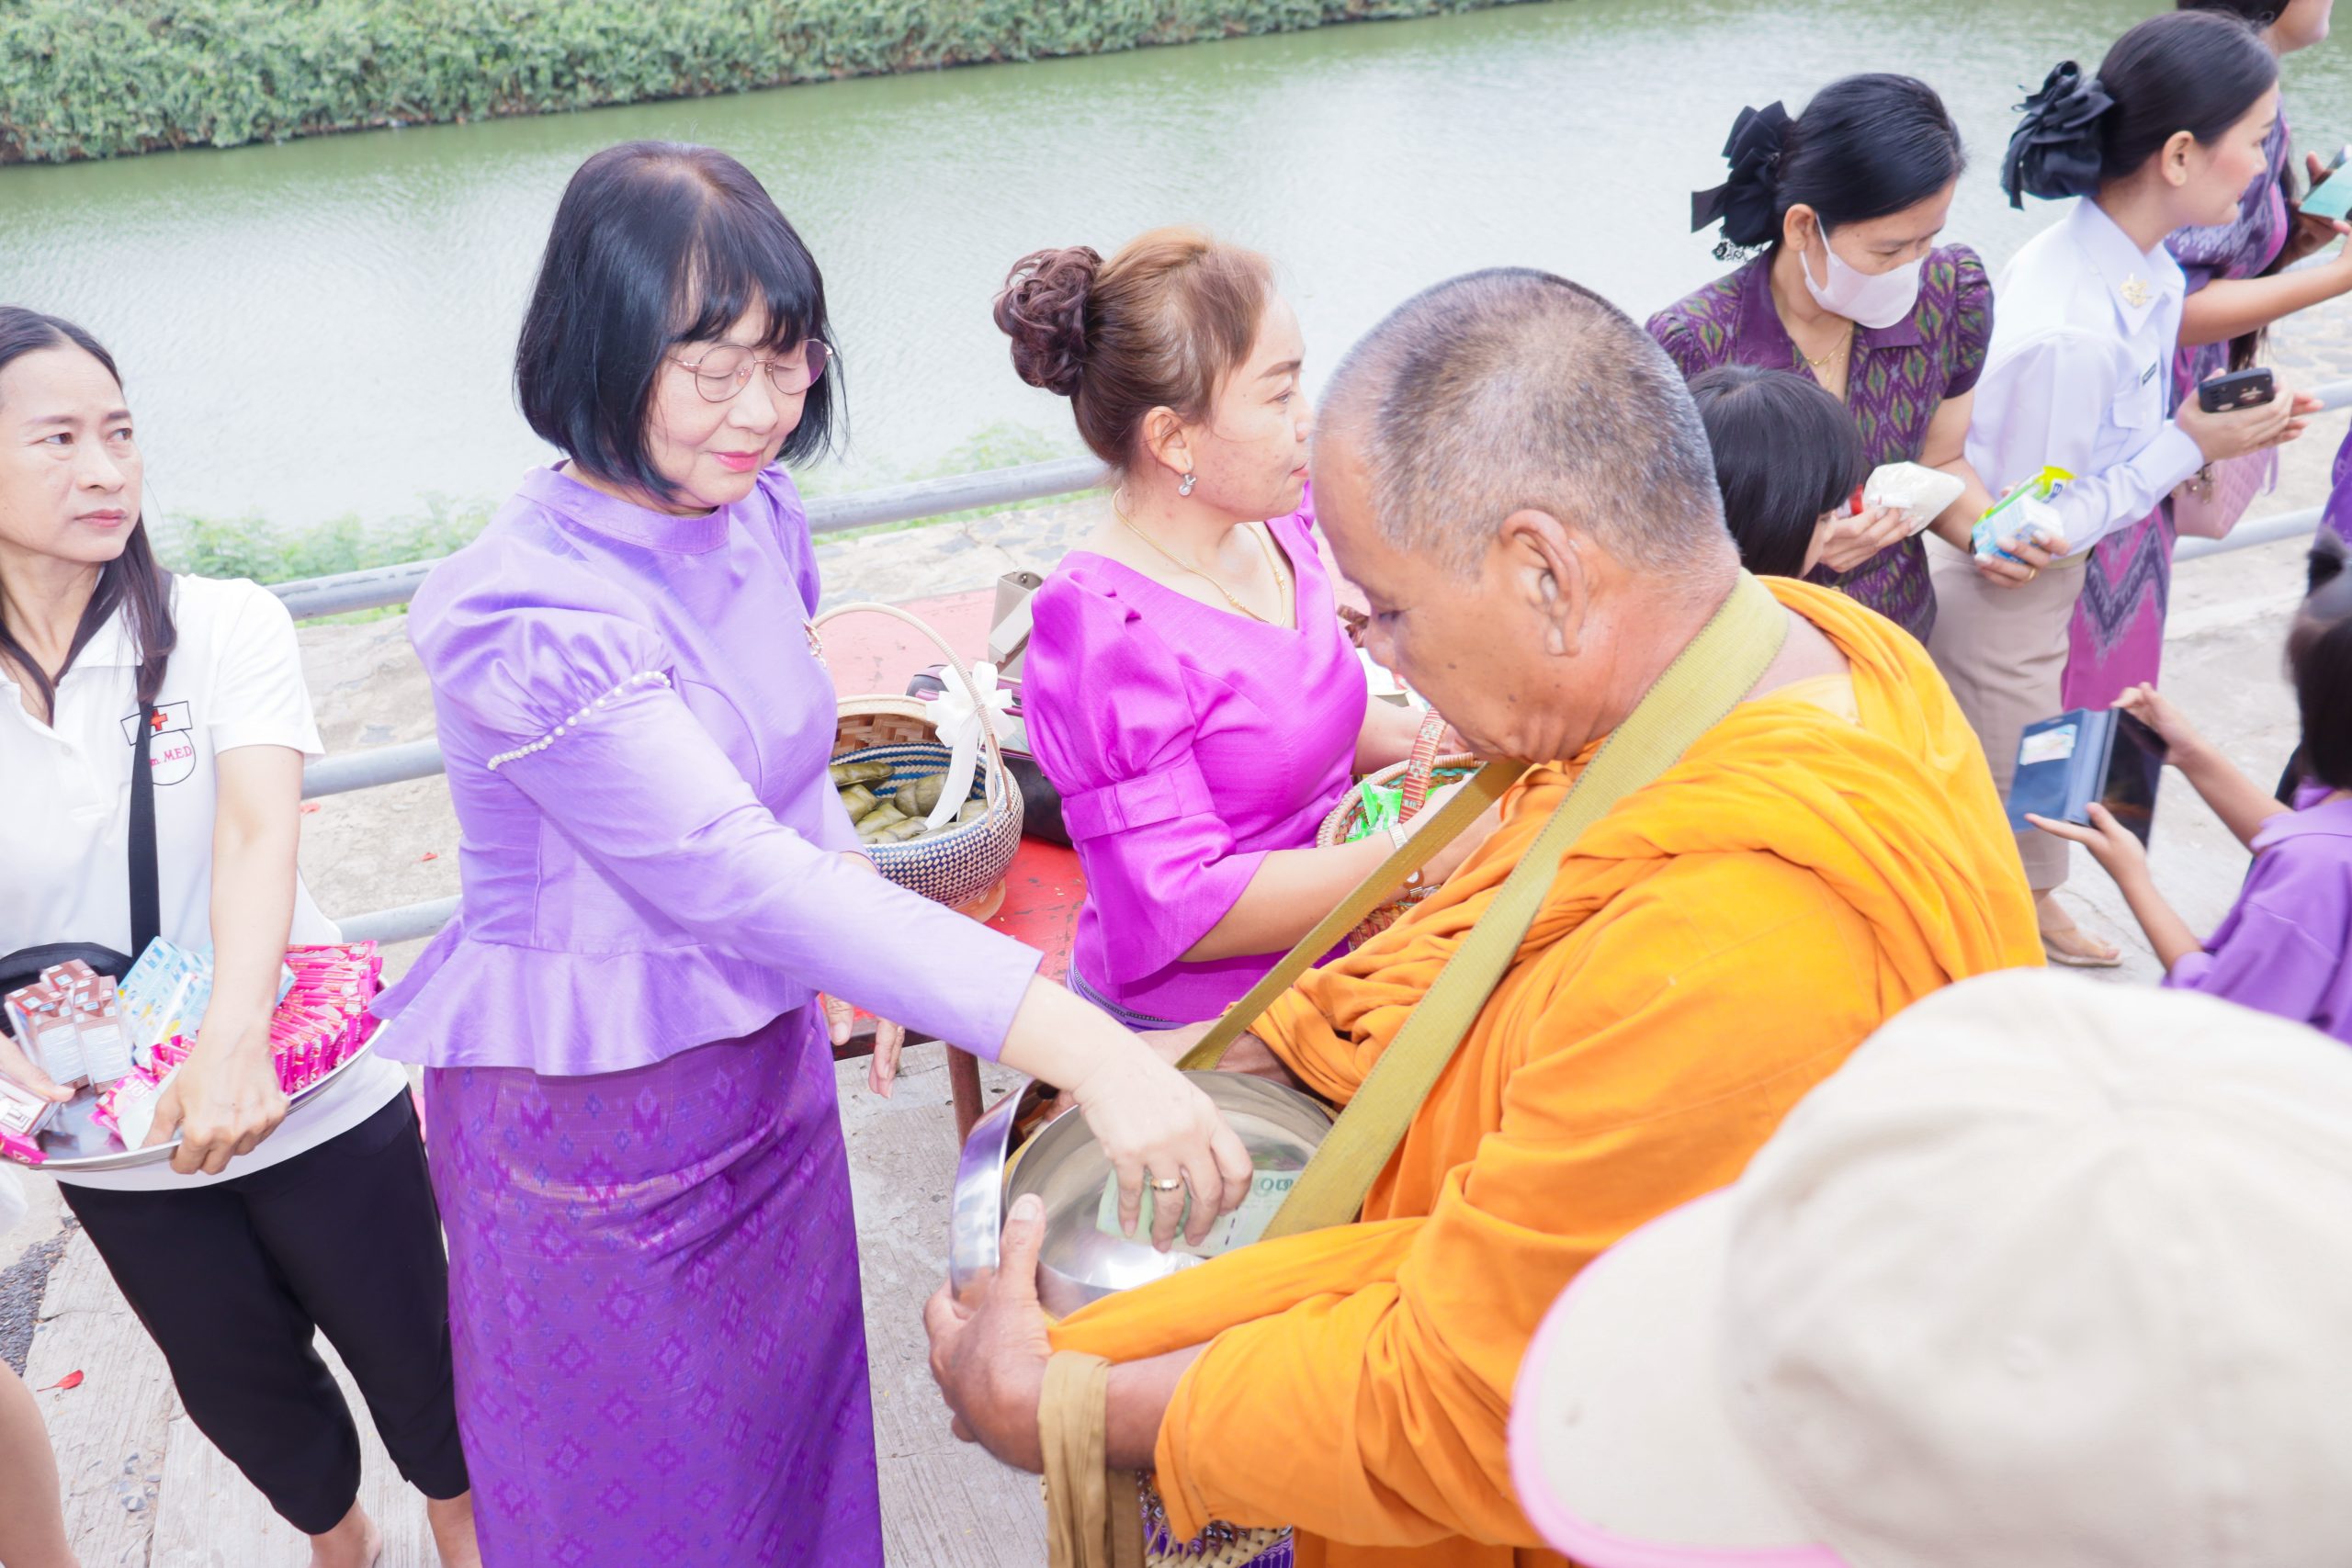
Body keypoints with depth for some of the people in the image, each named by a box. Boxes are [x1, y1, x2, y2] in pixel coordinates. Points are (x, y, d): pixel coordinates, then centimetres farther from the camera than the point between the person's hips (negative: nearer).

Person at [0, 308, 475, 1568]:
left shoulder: (221, 626, -13)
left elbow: (260, 830, -28)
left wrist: (233, 1035, -44)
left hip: (310, 1096, -2)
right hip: (103, 1141, 3)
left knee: (410, 1353, 15)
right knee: (241, 1388, 23)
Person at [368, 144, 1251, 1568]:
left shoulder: (756, 513, -4)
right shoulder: (525, 618, -28)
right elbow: (738, 873, -37)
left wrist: (862, 952, 0)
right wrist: (1082, 1046, -44)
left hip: (767, 1063, 6)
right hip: (593, 1116, -6)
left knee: (799, 1435, 23)